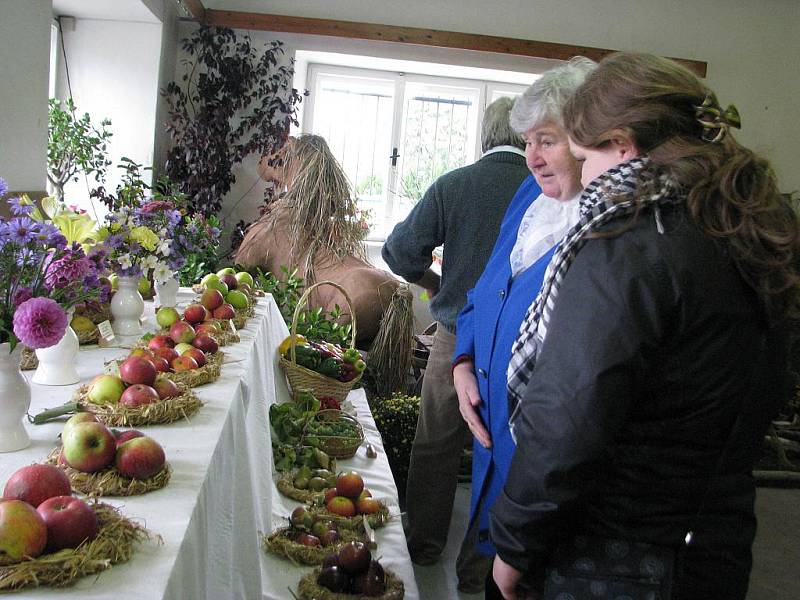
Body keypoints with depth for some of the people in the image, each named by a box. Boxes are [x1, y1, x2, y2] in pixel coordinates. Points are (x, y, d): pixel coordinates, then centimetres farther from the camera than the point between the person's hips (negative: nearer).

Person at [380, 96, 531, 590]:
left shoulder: (453, 185, -6)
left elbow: (400, 251, -5)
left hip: (457, 337, 0)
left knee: (437, 444, 14)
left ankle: (424, 545, 28)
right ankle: (482, 559, 27)